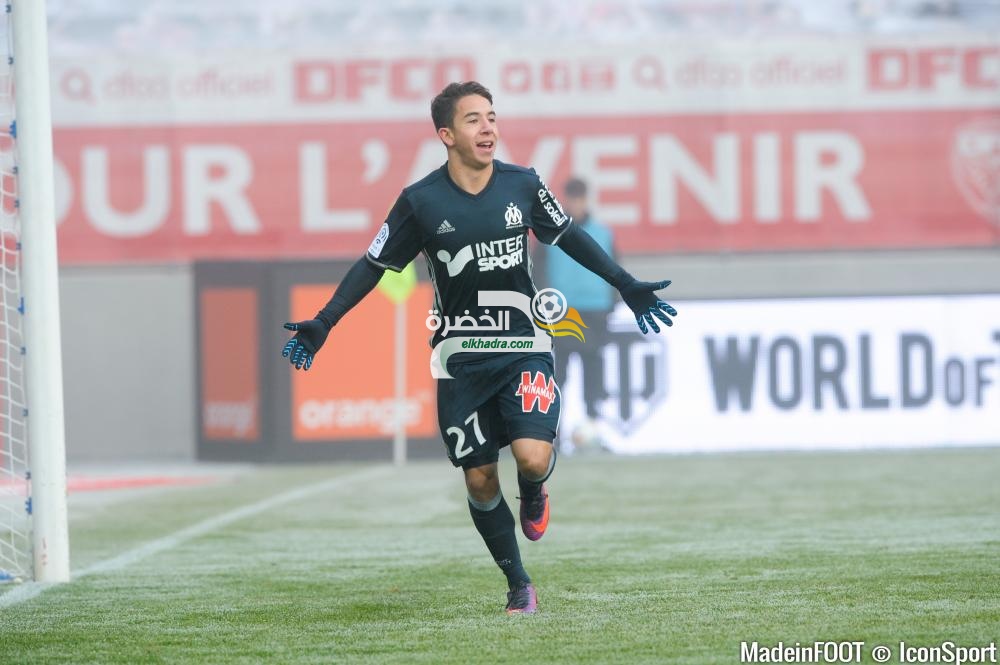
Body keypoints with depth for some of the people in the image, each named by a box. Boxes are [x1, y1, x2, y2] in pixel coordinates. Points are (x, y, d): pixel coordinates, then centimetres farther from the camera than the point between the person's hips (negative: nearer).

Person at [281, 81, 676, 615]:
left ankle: (534, 492, 17)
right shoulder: (421, 201, -9)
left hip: (523, 346, 0)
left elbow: (568, 236, 13)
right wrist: (321, 325, -7)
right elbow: (374, 265, 0)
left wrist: (628, 287, 16)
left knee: (533, 458, -20)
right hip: (461, 362, 0)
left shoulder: (523, 185, -4)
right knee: (479, 479, 3)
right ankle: (518, 585, 20)